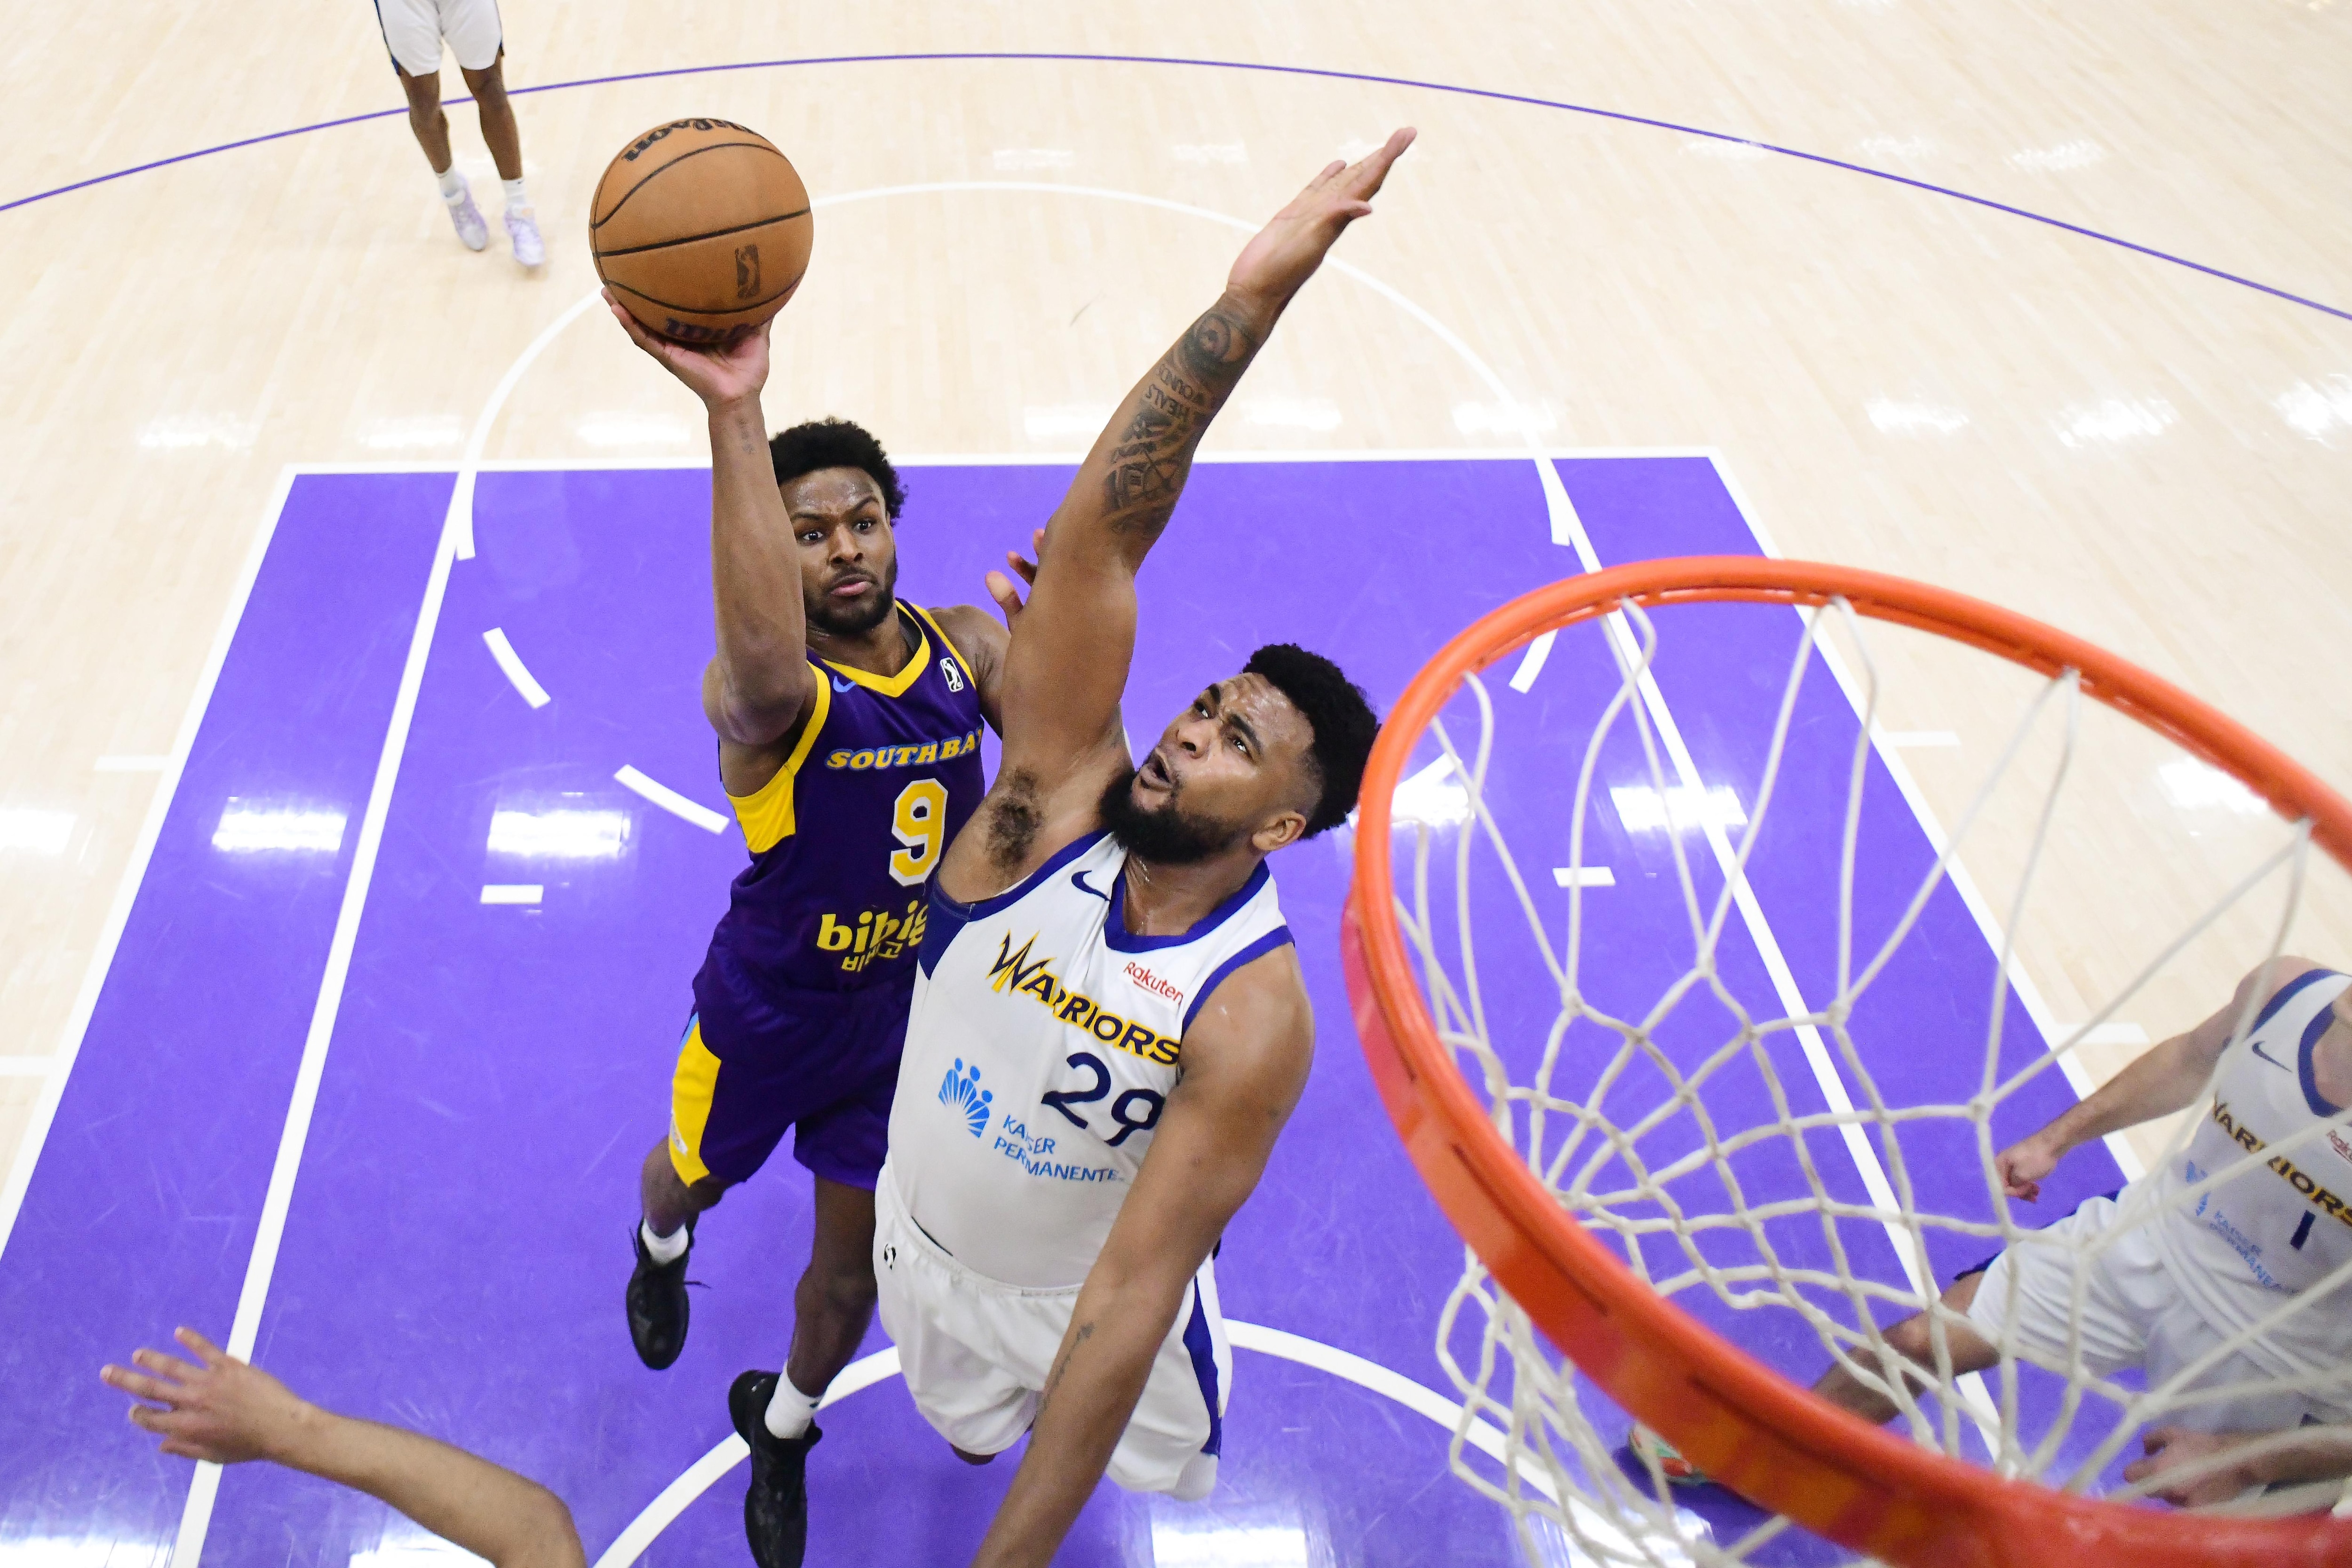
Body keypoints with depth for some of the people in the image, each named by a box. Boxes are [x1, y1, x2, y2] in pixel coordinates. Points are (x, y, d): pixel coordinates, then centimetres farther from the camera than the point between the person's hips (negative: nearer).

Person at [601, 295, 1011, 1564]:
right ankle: (662, 1248, 71)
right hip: (771, 1016, -3)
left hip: (909, 1008, 3)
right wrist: (735, 415, -69)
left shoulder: (967, 646, -13)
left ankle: (782, 1429, 53)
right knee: (693, 1172, 29)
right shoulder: (758, 692, -32)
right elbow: (771, 674, -59)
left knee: (851, 1276, 19)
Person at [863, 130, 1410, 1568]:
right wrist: (1247, 305, -49)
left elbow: (1131, 1295, -35)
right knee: (970, 1426, 29)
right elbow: (1094, 542, -39)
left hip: (1090, 1305, -2)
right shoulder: (1060, 791, -26)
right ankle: (992, 1421, 65)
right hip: (927, 1249, 3)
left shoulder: (1253, 1017, -34)